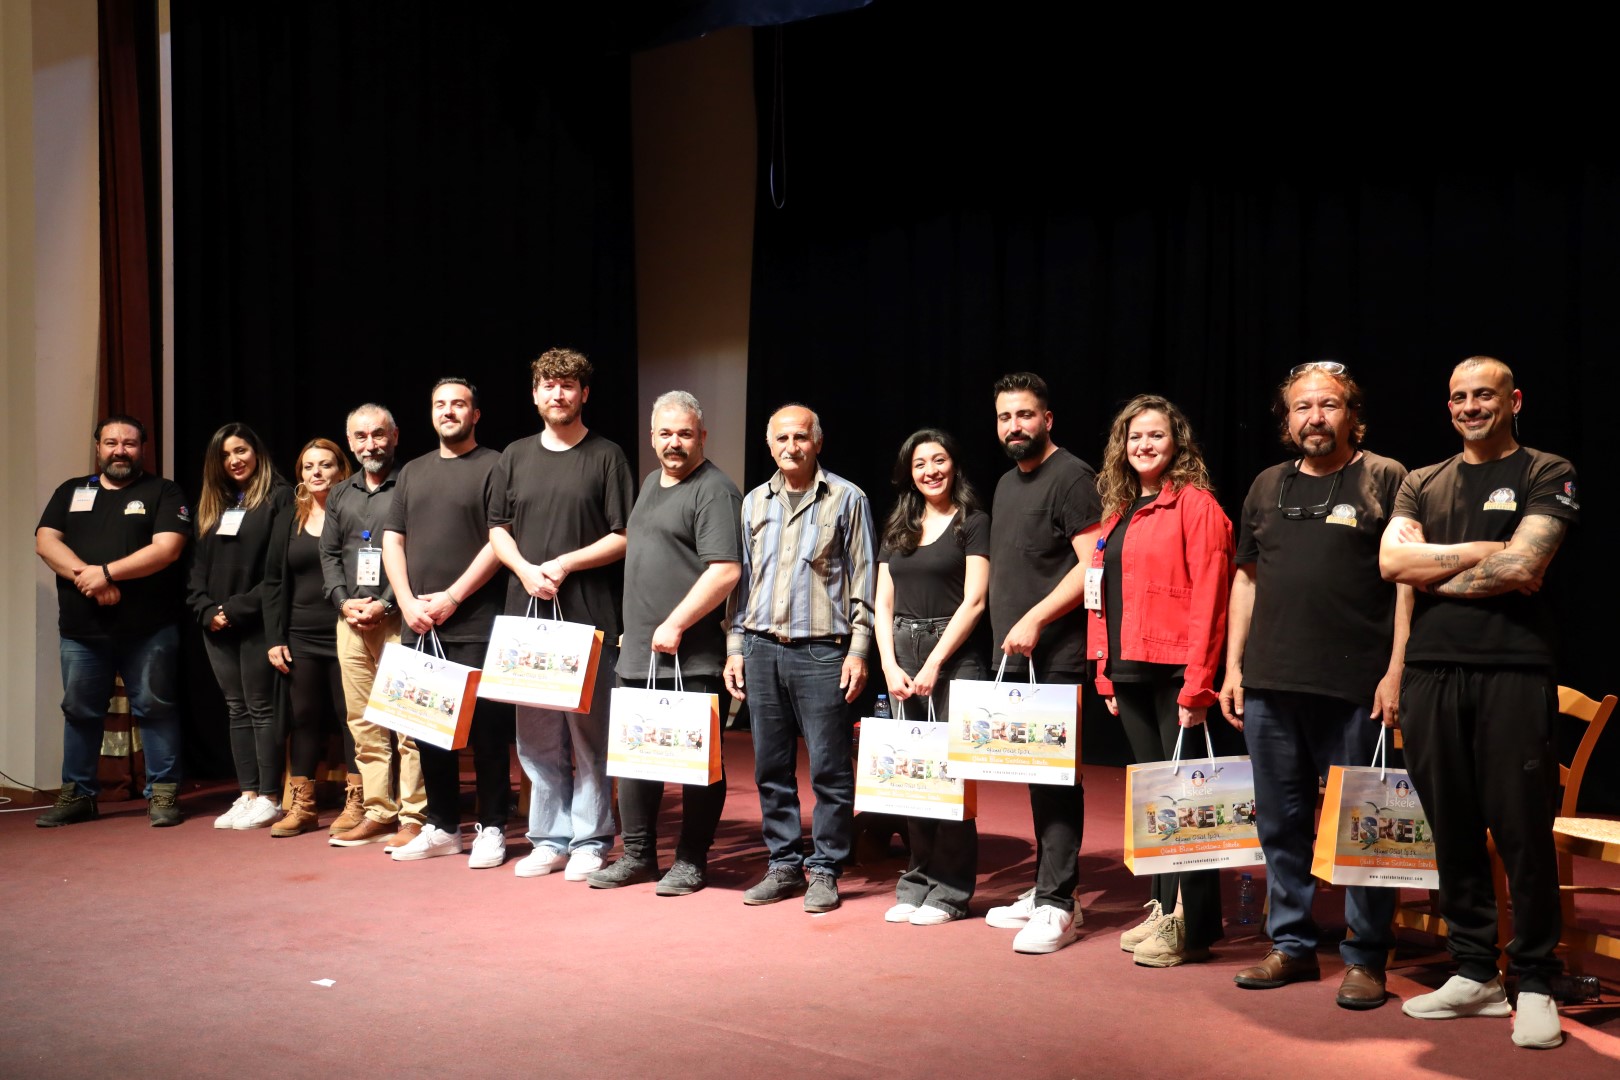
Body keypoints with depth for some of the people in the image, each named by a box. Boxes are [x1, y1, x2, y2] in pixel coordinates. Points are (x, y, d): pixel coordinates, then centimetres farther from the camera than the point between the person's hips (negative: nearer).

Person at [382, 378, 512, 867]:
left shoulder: (494, 466, -1)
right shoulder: (413, 471, 17)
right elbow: (392, 539, 13)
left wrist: (452, 597, -13)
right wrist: (408, 602, -1)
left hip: (475, 623, -6)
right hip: (418, 624, 6)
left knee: (485, 727, -2)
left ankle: (491, 828, 8)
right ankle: (441, 826, 20)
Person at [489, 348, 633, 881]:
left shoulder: (607, 457, 1)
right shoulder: (515, 457, 13)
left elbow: (625, 537, -3)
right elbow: (498, 529, 13)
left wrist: (565, 564, -11)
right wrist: (526, 570, -5)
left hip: (589, 616, -4)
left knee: (589, 734, 0)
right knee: (536, 737, 8)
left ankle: (589, 842, 10)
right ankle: (550, 839, 18)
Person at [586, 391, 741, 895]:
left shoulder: (714, 490, -10)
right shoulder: (652, 483, 18)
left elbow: (725, 570, -20)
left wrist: (675, 626, -20)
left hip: (690, 657, -9)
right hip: (637, 653, 9)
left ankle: (691, 861, 13)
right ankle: (637, 854, 24)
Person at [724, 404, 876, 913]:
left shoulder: (846, 498, 2)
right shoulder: (755, 502, 15)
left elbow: (863, 580, 0)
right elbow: (741, 579, 17)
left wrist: (858, 649, -7)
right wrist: (734, 647, 11)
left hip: (821, 652, -4)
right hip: (761, 649, 4)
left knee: (829, 769, -2)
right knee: (771, 767, 8)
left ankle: (824, 871, 9)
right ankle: (783, 865, 19)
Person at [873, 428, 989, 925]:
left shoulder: (973, 522, 1)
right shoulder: (898, 528, 16)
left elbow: (974, 601, -7)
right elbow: (883, 604, 12)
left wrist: (934, 663, -12)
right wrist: (890, 665, -1)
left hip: (955, 655, -5)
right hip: (901, 655, 5)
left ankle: (951, 890, 5)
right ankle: (917, 883, 16)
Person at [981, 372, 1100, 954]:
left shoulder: (1071, 477, -7)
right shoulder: (1006, 484, 20)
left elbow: (1092, 563, -15)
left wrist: (1035, 620, -19)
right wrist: (1009, 630, 16)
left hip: (1055, 658, -8)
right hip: (1015, 658, 9)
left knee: (1055, 775, -7)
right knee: (1035, 774, 13)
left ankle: (1057, 904, -2)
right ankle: (1043, 891, 22)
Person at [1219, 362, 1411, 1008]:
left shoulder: (1385, 480, 1)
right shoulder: (1268, 488, 15)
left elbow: (1408, 579, -4)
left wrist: (1395, 671, -11)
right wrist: (1233, 668, 11)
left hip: (1354, 688, -5)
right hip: (1269, 686, 5)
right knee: (1281, 822, 11)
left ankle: (1365, 957, 15)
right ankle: (1292, 944, 24)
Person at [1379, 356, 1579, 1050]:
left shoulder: (1545, 475, 4)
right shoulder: (1422, 485, 16)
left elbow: (1521, 568, -11)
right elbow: (1391, 561, 0)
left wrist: (1431, 569, -1)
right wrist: (1486, 553, -6)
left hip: (1513, 672, -4)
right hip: (1431, 672, 4)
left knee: (1521, 830, -2)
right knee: (1451, 828, 7)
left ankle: (1535, 985, 11)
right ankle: (1473, 974, 18)